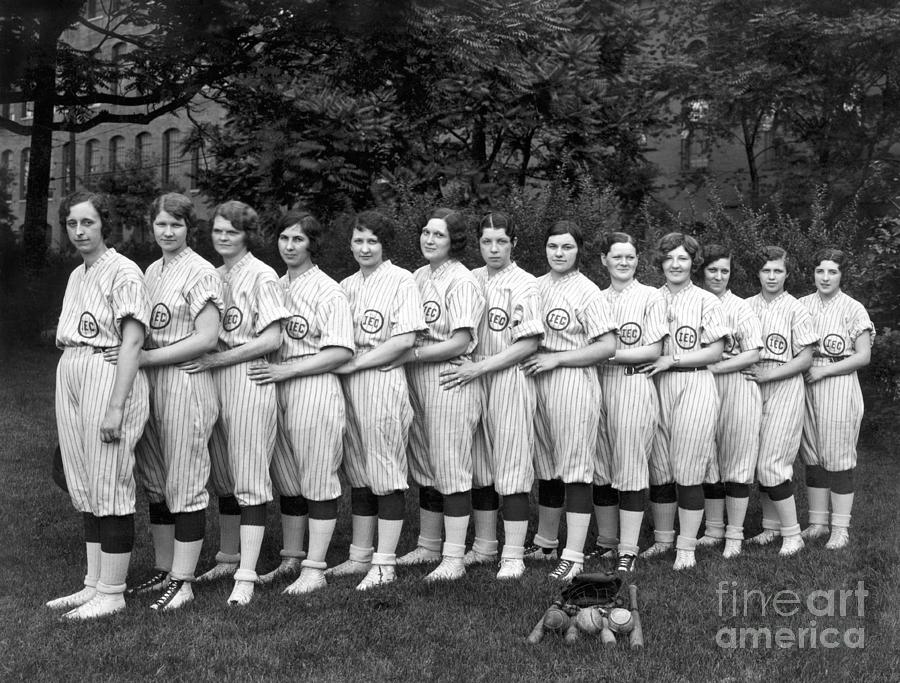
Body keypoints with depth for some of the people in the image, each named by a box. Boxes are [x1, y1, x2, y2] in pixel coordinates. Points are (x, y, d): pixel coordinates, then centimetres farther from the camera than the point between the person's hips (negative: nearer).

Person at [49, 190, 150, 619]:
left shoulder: (123, 272, -7)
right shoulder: (76, 276, 18)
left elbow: (132, 341, -14)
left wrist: (116, 406, -21)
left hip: (108, 375, -8)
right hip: (69, 375, 9)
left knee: (110, 488, -4)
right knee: (84, 489, 11)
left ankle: (112, 593, 4)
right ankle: (93, 584, 20)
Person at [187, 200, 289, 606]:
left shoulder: (261, 276, -6)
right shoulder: (214, 276, 15)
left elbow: (272, 338, -13)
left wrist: (216, 360, -16)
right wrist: (206, 364, 0)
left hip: (249, 378, -7)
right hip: (214, 379, 7)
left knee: (249, 479, -6)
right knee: (222, 477, 14)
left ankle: (246, 576, -5)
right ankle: (228, 559, 27)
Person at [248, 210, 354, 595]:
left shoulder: (328, 292, -5)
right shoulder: (274, 288, 14)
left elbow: (340, 353, -13)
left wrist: (284, 370, -17)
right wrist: (267, 371, 0)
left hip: (315, 390, -6)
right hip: (275, 391, 7)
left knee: (318, 483, 0)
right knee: (286, 482, 14)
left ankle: (315, 570, 5)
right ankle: (290, 560, 26)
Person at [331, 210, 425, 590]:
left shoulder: (401, 280, -3)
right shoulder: (346, 285, 15)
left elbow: (406, 339, -12)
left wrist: (354, 362, -12)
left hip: (383, 380, -6)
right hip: (347, 386, 6)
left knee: (386, 474, -1)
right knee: (358, 473, 12)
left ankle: (385, 563, 5)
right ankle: (360, 556, 21)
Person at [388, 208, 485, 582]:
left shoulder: (461, 281, -10)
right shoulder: (418, 276, 12)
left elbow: (459, 343, -16)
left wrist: (408, 355, -16)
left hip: (449, 379, -7)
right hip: (416, 380, 7)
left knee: (451, 467, -4)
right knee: (424, 465, 14)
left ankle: (454, 558, 1)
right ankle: (428, 545, 26)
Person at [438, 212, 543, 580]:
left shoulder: (524, 284, -5)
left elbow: (529, 343, -11)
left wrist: (479, 368, -16)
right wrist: (465, 367, -2)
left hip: (510, 380, -5)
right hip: (472, 379, 5)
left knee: (511, 466, -3)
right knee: (479, 464, 10)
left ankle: (513, 555, 3)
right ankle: (484, 545, 23)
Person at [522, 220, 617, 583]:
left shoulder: (587, 291, -6)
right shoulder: (534, 286, 11)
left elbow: (607, 346, -11)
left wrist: (555, 358, -13)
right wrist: (529, 359, 1)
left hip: (574, 380, -6)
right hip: (537, 382, 6)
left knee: (575, 468, -4)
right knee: (546, 467, 15)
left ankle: (574, 556, -3)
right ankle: (546, 542, 28)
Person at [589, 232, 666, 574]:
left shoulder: (651, 296, 1)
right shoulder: (596, 298, 13)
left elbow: (653, 350, -6)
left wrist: (608, 353, -12)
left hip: (634, 385, -4)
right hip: (597, 384, 4)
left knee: (630, 470, -4)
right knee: (600, 469, 8)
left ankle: (628, 551, 1)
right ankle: (606, 542, 20)